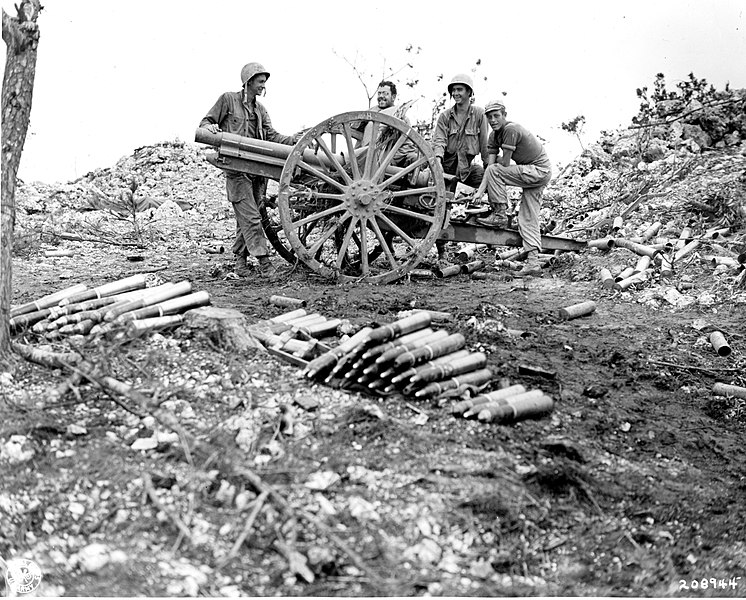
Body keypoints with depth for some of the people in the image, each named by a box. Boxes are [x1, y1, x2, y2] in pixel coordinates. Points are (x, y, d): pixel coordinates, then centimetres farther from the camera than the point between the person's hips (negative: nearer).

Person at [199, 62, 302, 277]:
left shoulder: (260, 109, 18)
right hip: (236, 169, -6)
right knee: (251, 218, -10)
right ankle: (263, 261, -11)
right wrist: (209, 127, -18)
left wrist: (293, 139, -8)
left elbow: (271, 136, 9)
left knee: (245, 218, 8)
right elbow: (205, 122, 6)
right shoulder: (228, 100, 2)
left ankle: (240, 259, 16)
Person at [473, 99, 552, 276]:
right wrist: (480, 191, -9)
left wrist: (496, 160, 5)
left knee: (495, 170, -17)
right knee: (528, 219, 4)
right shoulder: (494, 136, 7)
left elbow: (505, 164, -18)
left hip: (539, 171, -9)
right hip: (534, 174, 9)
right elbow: (489, 164, 1)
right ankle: (533, 261, 1)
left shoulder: (511, 129, -20)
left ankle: (499, 215, -9)